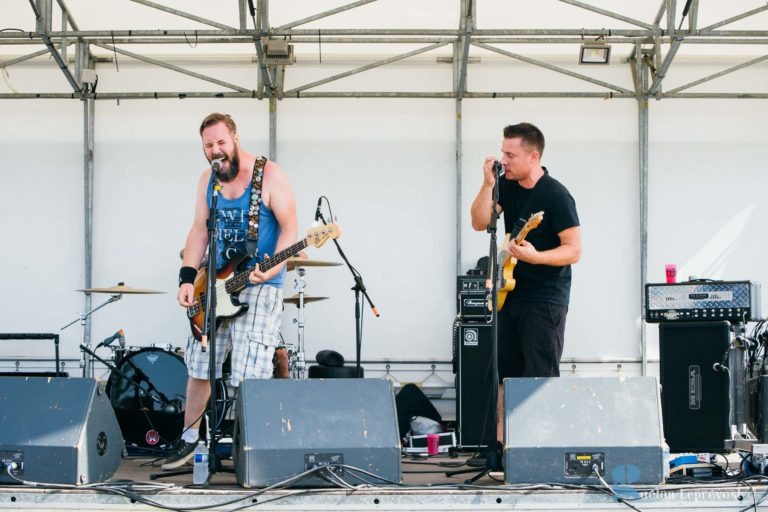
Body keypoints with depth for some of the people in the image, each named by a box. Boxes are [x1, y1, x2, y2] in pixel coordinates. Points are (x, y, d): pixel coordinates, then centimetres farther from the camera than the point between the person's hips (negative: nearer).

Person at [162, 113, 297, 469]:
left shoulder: (269, 174, -9)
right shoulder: (208, 180, 8)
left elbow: (289, 228, -11)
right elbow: (199, 230, 10)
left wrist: (273, 267, -27)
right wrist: (187, 278, -2)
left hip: (260, 287, -6)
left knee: (250, 376, -12)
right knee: (199, 366, 11)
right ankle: (189, 438, 28)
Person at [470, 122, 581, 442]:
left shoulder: (556, 196, -15)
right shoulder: (508, 186, 5)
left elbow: (574, 251, -16)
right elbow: (479, 223, -1)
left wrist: (535, 256, -30)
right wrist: (488, 184, -12)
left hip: (545, 299, -8)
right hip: (512, 293, 8)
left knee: (542, 377, -6)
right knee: (505, 370, 14)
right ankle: (502, 436, 23)